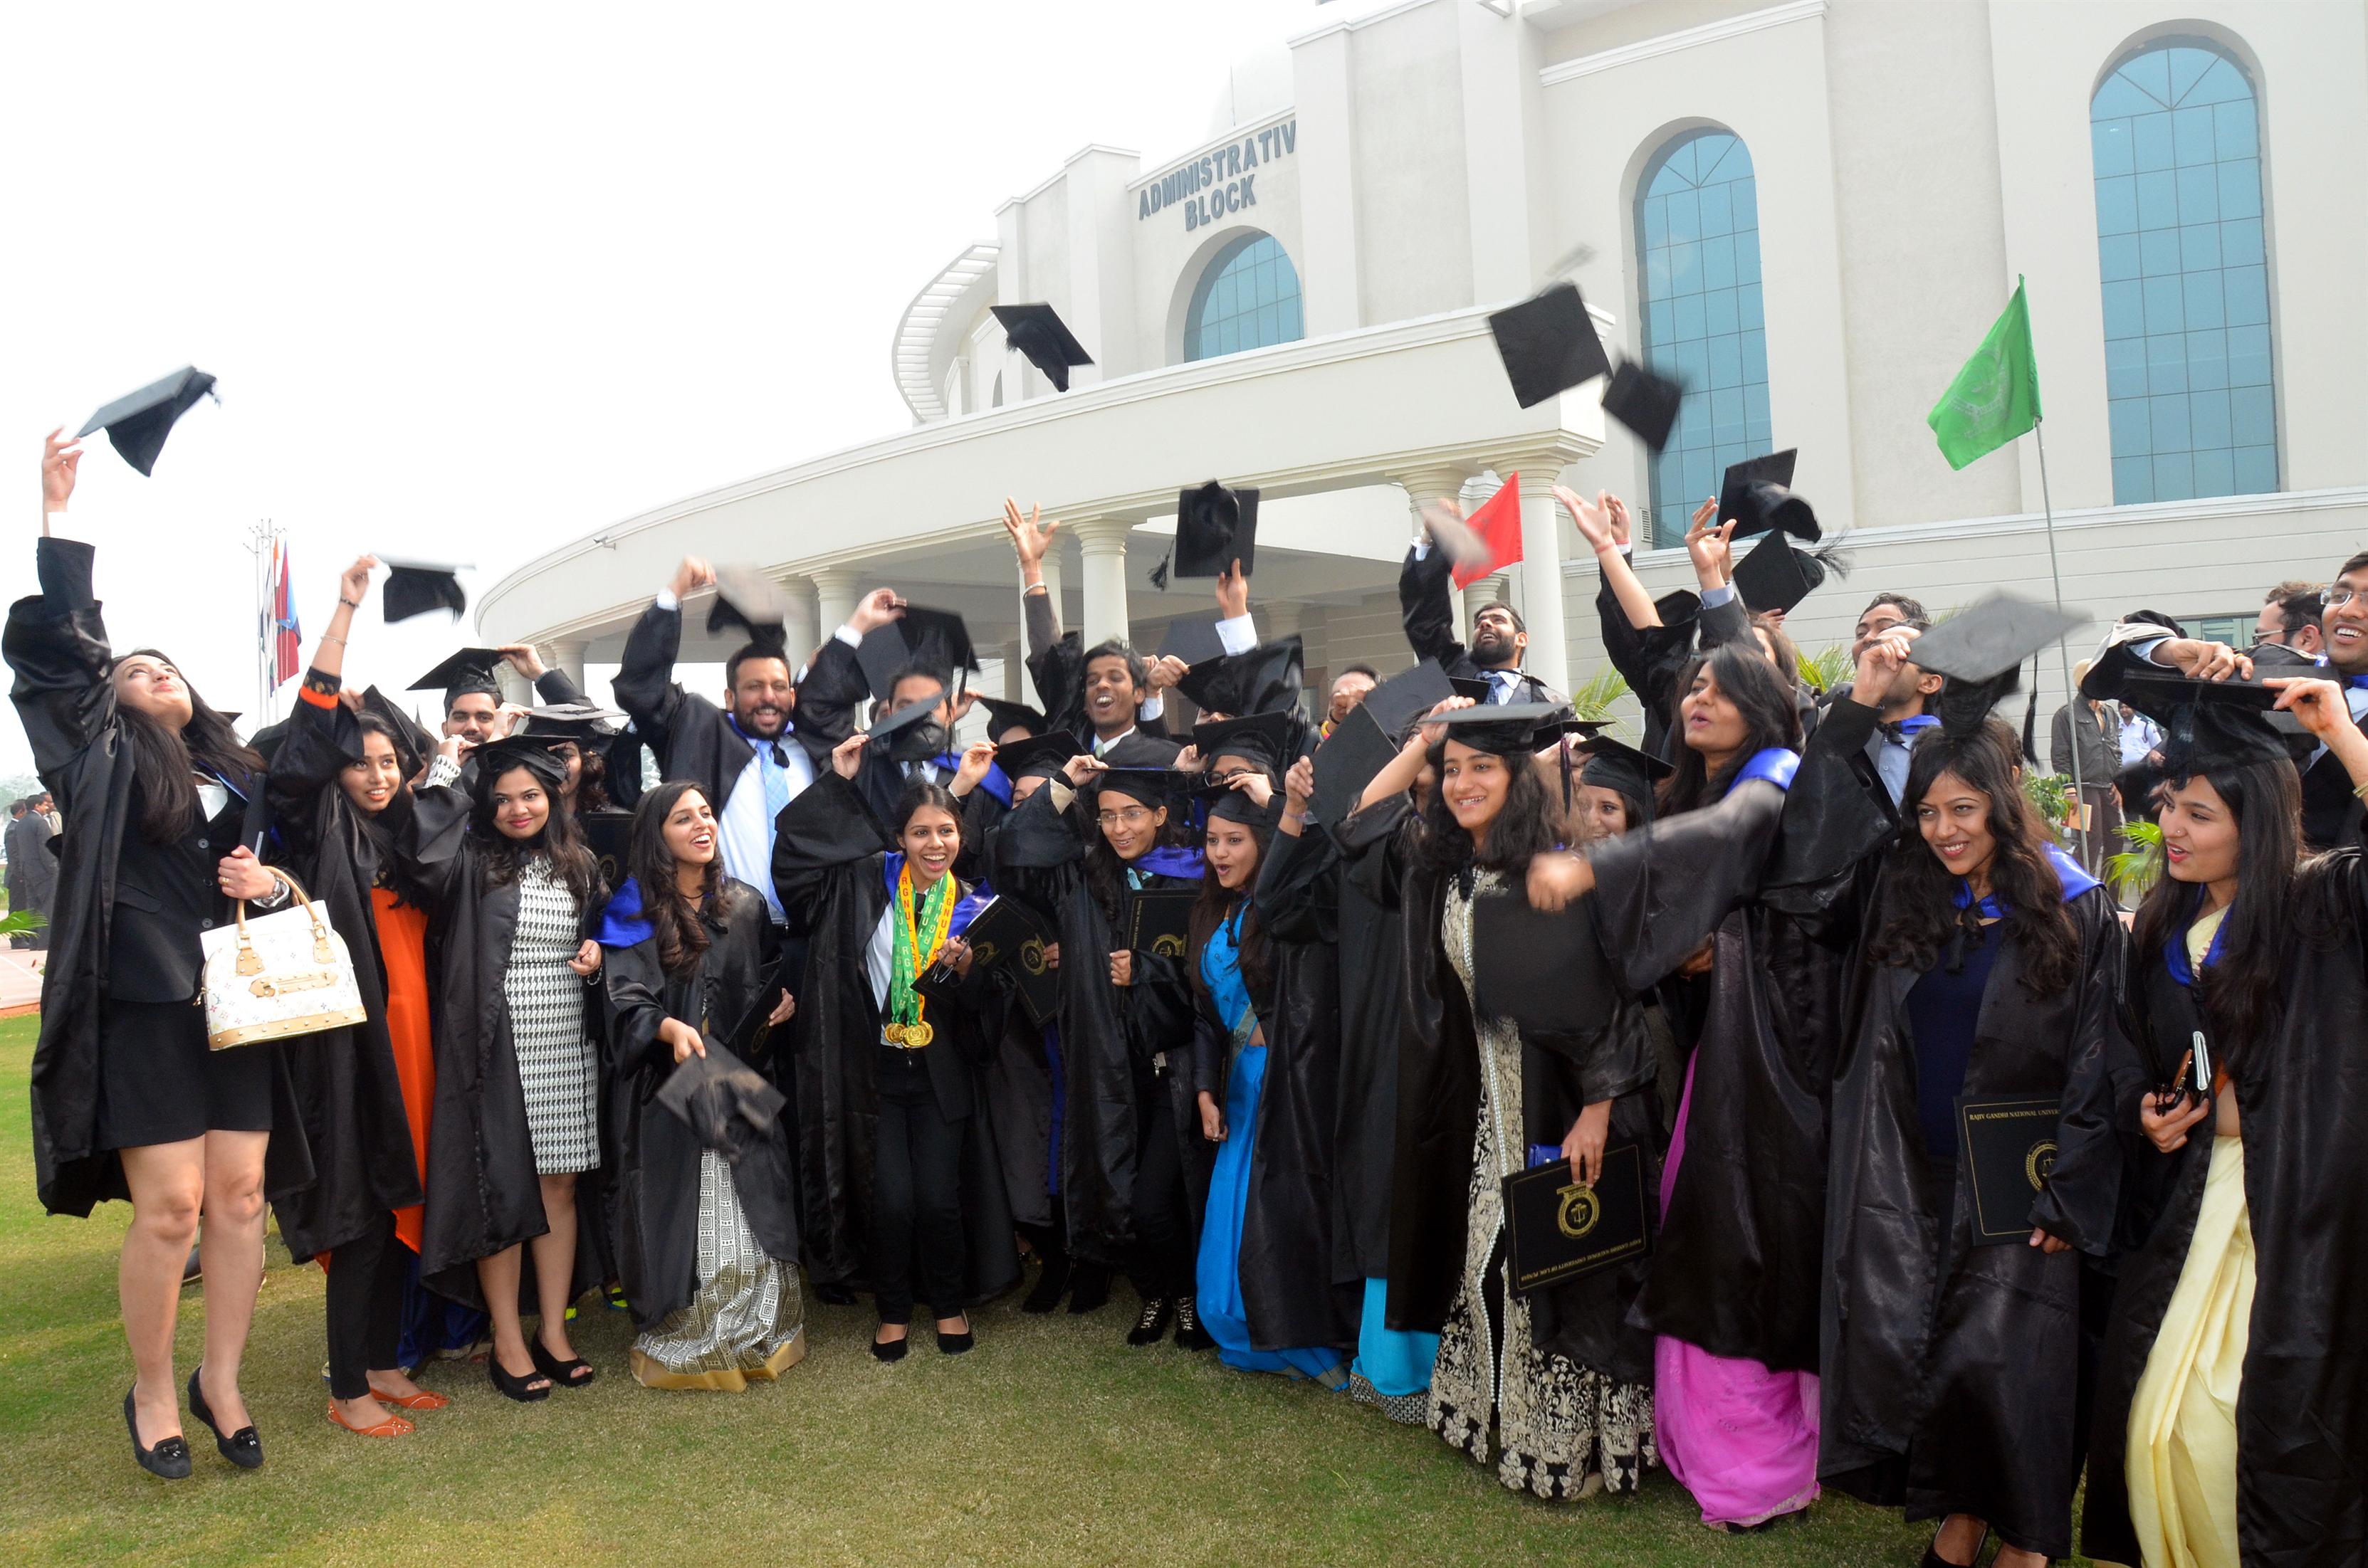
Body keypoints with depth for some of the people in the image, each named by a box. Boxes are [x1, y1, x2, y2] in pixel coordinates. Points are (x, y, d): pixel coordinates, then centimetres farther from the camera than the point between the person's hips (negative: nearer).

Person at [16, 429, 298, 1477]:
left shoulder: (241, 778, 18)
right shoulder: (107, 759, 6)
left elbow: (276, 875, 25)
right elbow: (64, 642, -3)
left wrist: (269, 883, 0)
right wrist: (57, 514, -6)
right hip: (142, 1007, -4)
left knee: (240, 1195, 2)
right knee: (170, 1204, -6)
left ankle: (220, 1379, 16)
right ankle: (151, 1392, 13)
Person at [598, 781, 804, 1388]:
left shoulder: (746, 904, 9)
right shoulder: (633, 913, -3)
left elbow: (770, 978, 20)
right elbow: (626, 997, -12)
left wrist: (783, 1003, -1)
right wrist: (669, 1028, -30)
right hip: (669, 1088, -3)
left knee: (752, 1211, 4)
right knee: (681, 1214, 0)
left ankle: (756, 1333, 16)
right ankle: (684, 1339, 12)